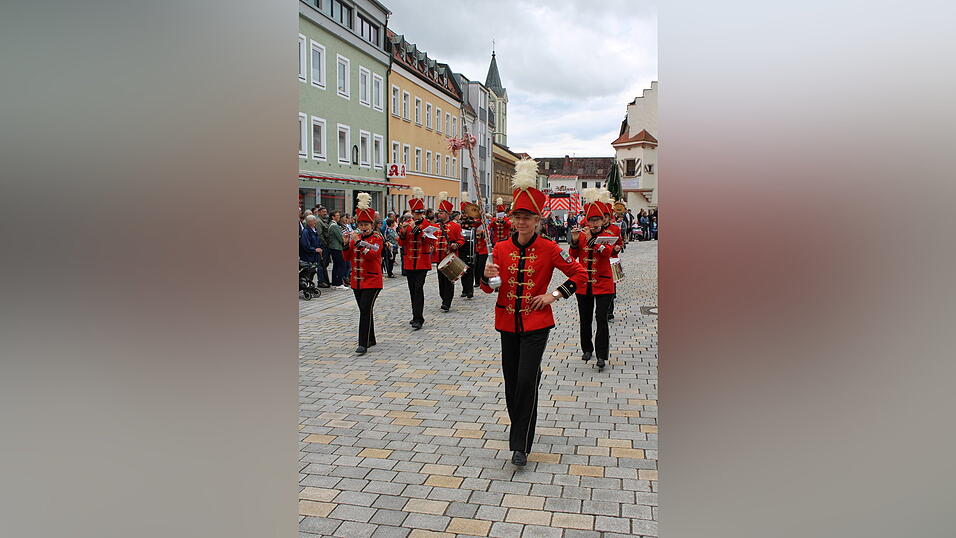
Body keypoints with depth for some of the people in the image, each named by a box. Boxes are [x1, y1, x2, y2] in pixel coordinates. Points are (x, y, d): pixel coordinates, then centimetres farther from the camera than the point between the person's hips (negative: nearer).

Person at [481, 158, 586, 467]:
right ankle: (518, 427, 35)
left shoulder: (549, 249, -6)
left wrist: (555, 294, -10)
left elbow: (580, 274, 0)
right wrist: (488, 277, -15)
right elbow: (489, 289, 7)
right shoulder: (501, 249, 2)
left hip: (536, 324, -3)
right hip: (507, 323, 4)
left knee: (527, 380, -10)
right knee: (511, 380, 11)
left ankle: (520, 445, -1)